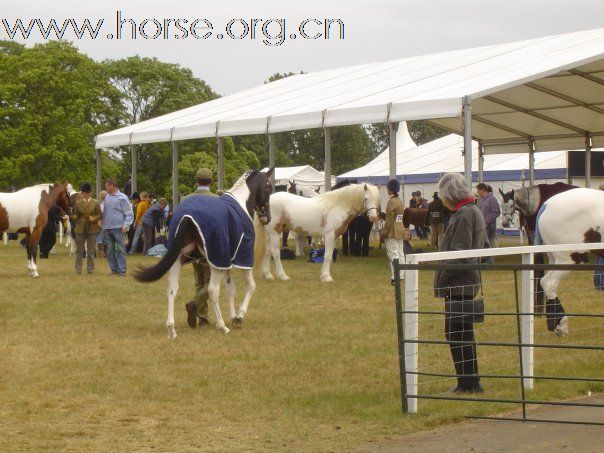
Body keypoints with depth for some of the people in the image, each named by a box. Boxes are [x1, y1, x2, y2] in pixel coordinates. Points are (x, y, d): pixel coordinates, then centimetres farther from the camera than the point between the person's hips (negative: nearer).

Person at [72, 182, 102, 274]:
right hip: (80, 229, 1)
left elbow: (100, 215, 3)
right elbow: (76, 216, 6)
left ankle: (90, 268, 11)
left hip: (92, 229, -1)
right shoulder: (78, 203, 7)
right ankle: (78, 269, 10)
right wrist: (73, 217, -16)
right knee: (79, 250, 4)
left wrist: (94, 218, -16)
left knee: (91, 251, 4)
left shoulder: (95, 203, 4)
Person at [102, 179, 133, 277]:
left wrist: (126, 225, -17)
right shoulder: (107, 197, 12)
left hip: (119, 228, -6)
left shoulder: (122, 198, -5)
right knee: (110, 250, 7)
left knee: (120, 249, -5)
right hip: (107, 228, 6)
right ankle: (114, 269, 13)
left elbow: (129, 213, -6)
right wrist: (103, 225, 11)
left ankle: (122, 270, -4)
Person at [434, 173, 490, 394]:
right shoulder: (475, 211, 15)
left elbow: (459, 254, -20)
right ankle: (471, 382, 21)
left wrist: (442, 277, -15)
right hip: (470, 281, 10)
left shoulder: (463, 215, -16)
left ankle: (468, 383, -4)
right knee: (464, 334, 15)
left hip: (458, 284, -10)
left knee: (456, 334, -5)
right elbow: (485, 246, 22)